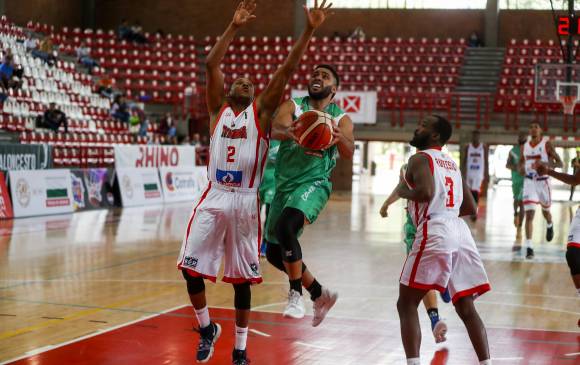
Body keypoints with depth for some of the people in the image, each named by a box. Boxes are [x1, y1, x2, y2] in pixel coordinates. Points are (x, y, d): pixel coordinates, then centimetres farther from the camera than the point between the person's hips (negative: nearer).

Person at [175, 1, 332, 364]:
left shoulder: (261, 111, 8)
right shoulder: (218, 108, 12)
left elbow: (287, 69, -1)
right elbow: (211, 64, 2)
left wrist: (309, 31, -8)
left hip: (245, 202, -1)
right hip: (214, 198, 2)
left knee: (243, 278, 5)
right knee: (191, 267, -5)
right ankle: (207, 328, 20)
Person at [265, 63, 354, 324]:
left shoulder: (341, 119, 3)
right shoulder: (292, 106, 5)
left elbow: (349, 153, -14)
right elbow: (275, 128, -16)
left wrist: (340, 138, -37)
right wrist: (287, 132, -41)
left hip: (313, 183, -5)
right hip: (285, 185, 5)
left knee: (285, 227, -32)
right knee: (274, 253, 11)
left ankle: (296, 294, -18)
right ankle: (319, 294, 29)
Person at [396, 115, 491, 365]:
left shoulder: (420, 158, 2)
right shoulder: (452, 163, 25)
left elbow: (426, 192, -18)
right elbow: (470, 208, 26)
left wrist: (403, 191, 1)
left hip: (434, 233, -7)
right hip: (461, 232, 7)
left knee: (407, 304, 2)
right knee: (466, 308, 11)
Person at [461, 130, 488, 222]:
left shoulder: (484, 147, 1)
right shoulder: (467, 147, 4)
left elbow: (486, 162, 3)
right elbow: (464, 161, 5)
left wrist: (486, 174, -2)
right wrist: (463, 174, -2)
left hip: (479, 174, -2)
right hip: (469, 173, 2)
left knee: (476, 192, -16)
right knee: (469, 192, 9)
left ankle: (474, 212, -15)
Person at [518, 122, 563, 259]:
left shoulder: (546, 144, -8)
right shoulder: (524, 146, 4)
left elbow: (560, 163, -11)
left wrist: (546, 165, -29)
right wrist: (521, 168, -4)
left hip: (543, 181, -1)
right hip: (529, 182, 1)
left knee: (545, 210, 20)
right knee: (529, 214, -11)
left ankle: (550, 226, 57)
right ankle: (529, 247, -13)